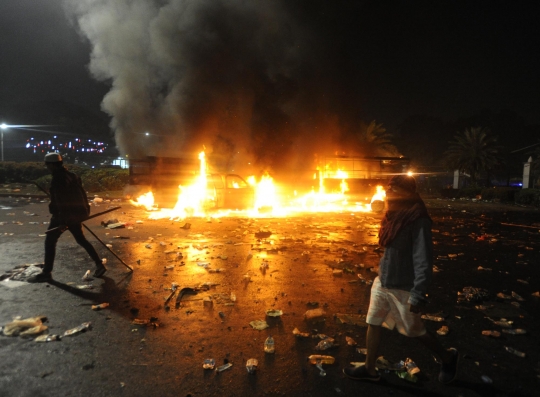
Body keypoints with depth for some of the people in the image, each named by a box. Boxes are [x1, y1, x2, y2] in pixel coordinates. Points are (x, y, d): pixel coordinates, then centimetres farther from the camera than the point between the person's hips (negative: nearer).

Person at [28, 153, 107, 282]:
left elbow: (61, 202, -21)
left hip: (64, 215, -9)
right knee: (81, 239, 16)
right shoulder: (71, 176, 12)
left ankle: (46, 273, 8)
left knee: (50, 241, 3)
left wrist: (63, 221, -22)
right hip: (75, 214, 9)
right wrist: (83, 211, 23)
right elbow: (81, 194, 16)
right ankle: (99, 264, 13)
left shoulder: (58, 179, -15)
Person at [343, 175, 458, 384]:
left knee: (415, 331, 13)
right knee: (373, 324, 13)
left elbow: (424, 261, -24)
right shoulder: (395, 215, 3)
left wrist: (417, 295, -23)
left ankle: (447, 358, 39)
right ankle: (369, 369, 30)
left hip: (402, 288, -7)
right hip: (382, 283, 8)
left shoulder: (417, 220, -23)